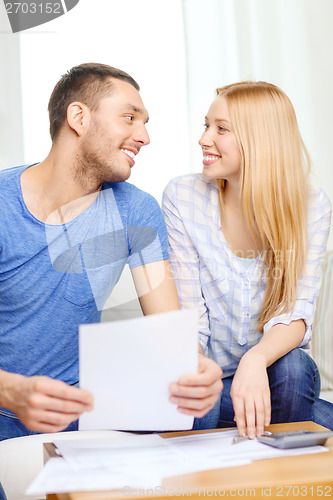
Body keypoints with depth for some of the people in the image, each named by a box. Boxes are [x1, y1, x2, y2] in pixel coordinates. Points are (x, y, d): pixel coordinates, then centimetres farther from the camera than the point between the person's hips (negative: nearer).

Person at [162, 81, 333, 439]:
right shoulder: (182, 197, -9)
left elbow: (297, 312, -17)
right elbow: (186, 315, -10)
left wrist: (256, 359, -38)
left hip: (274, 371, 2)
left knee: (294, 368, -32)